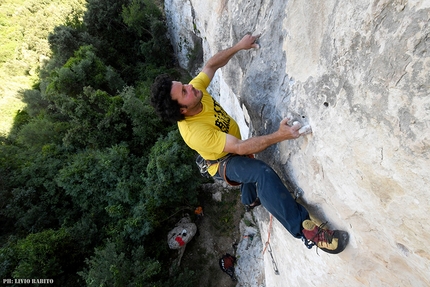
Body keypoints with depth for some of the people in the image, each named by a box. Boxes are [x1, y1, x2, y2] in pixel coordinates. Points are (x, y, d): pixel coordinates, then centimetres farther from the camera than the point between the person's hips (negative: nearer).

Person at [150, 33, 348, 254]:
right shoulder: (194, 132, -38)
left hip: (233, 150, 9)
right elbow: (240, 148, -39)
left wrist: (238, 46, -14)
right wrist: (279, 136, -46)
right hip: (224, 164, -9)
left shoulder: (195, 88, -19)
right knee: (262, 173, -37)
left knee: (253, 169, 35)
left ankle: (250, 200, 66)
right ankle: (305, 229, -28)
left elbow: (211, 65, -3)